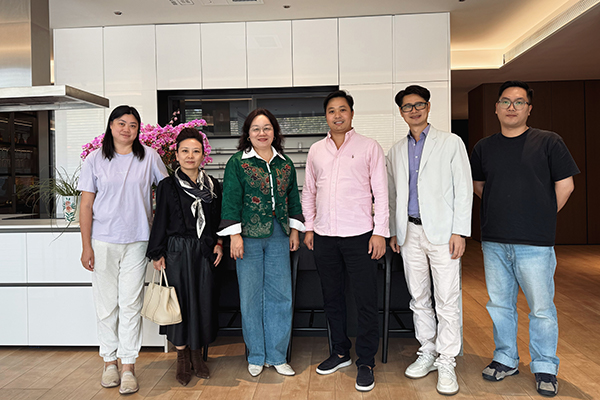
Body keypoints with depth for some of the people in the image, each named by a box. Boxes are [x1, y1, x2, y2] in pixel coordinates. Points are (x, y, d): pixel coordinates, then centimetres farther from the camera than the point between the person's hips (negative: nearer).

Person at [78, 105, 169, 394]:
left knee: (131, 305, 2)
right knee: (106, 304, 7)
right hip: (103, 242, 0)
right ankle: (109, 362, 23)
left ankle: (128, 367, 12)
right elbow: (86, 205, 3)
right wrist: (86, 247, -2)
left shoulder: (149, 157, 4)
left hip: (137, 241, 0)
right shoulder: (95, 160, 3)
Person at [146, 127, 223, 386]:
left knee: (203, 301, 6)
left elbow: (219, 219, 13)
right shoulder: (168, 186, 0)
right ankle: (182, 358, 19)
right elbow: (160, 222, -1)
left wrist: (219, 243, 2)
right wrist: (157, 254, -4)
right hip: (177, 251, -2)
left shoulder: (213, 186, 7)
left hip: (204, 251, 3)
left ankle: (197, 354, 24)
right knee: (180, 301, 3)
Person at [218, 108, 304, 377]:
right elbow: (231, 199, -5)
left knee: (280, 295, 5)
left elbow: (293, 198, 17)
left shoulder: (285, 164, 12)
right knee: (251, 297, 4)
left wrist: (294, 229, 13)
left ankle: (277, 355, 20)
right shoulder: (237, 162, 0)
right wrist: (234, 235, -11)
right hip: (249, 237, -3)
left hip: (279, 237, 4)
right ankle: (256, 356, 21)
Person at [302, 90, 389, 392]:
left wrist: (380, 231, -8)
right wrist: (309, 227, 10)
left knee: (366, 301, 0)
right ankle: (341, 352, 30)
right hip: (324, 235, 4)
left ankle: (366, 362, 16)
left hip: (359, 234, -4)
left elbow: (381, 192, -2)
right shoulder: (316, 151, 11)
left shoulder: (369, 147, 0)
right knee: (332, 297, 14)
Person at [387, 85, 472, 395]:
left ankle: (446, 363, 11)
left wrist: (459, 232, -9)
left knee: (447, 302, -2)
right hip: (410, 233, 4)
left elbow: (464, 190, -2)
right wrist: (393, 231, 12)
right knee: (418, 299, 11)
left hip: (442, 232, -4)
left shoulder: (451, 143, 3)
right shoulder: (396, 151, 14)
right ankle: (428, 352, 26)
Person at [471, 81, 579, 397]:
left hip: (534, 243, -3)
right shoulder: (484, 147, 8)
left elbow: (565, 185, 1)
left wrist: (542, 217, 5)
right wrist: (503, 209, 13)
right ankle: (505, 360, 30)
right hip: (494, 241, 3)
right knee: (499, 304, 13)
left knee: (541, 308, 4)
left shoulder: (548, 142, -1)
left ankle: (545, 369, 23)